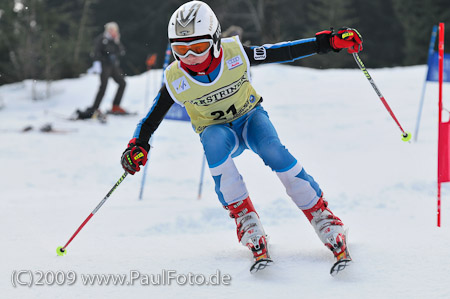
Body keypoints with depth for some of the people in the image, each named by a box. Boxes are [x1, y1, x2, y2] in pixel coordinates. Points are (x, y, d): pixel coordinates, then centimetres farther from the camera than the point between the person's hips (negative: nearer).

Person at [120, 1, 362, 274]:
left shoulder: (236, 54, -22)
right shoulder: (175, 81, -19)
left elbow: (285, 52, -15)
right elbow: (152, 119, -9)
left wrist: (330, 41, -19)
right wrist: (138, 145, -27)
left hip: (250, 116, 0)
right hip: (217, 130, 0)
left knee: (273, 151, -32)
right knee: (214, 141, -37)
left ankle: (323, 218, -26)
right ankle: (244, 217, -31)